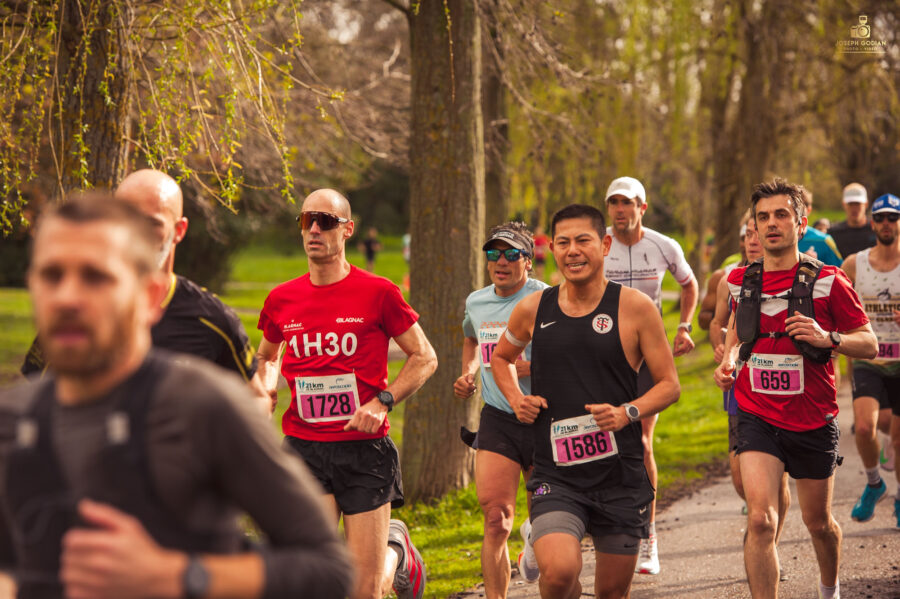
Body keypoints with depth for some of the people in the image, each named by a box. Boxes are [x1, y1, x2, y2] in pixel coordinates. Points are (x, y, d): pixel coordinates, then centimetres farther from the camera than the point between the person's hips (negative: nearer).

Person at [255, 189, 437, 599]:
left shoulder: (378, 292, -3)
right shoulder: (282, 299, 6)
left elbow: (424, 357, 3)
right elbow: (267, 357, 25)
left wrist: (382, 401, -11)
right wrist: (264, 386, 3)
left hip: (364, 449, -2)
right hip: (304, 449, 2)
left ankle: (397, 549, 36)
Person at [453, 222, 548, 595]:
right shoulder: (476, 303, 7)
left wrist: (532, 367, -23)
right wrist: (468, 373, 13)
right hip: (496, 420, 3)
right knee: (496, 519, -12)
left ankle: (533, 537, 49)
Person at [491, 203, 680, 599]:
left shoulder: (635, 307, -3)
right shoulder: (533, 310, 4)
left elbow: (669, 384, 2)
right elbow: (501, 357, 24)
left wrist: (628, 412, -17)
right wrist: (516, 400, 5)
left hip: (620, 476, 0)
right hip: (556, 477, 0)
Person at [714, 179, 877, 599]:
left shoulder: (827, 281, -8)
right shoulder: (742, 282, 2)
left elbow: (869, 344, -5)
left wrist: (829, 339, -24)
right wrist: (727, 359, 6)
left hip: (813, 422, -1)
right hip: (757, 418, 1)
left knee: (818, 523, 16)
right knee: (760, 520, -19)